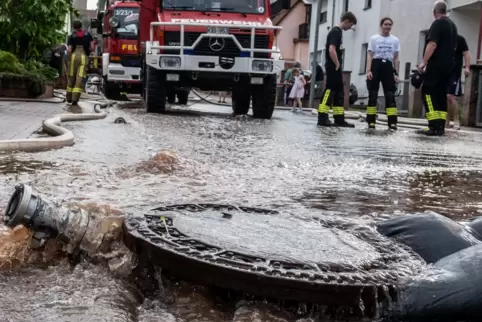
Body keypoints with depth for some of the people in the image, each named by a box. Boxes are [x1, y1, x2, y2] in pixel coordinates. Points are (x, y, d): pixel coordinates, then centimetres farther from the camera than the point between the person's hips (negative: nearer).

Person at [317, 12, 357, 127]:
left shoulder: (337, 31, 18)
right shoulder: (336, 32, -12)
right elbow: (331, 50, -23)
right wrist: (337, 65, -15)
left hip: (335, 67, 10)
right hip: (333, 67, -10)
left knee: (339, 93, 9)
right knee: (329, 91, -10)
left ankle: (339, 119, 10)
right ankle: (322, 118, -11)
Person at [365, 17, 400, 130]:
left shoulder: (395, 40, 13)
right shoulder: (374, 38, 7)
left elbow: (396, 58, 13)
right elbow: (369, 55, 2)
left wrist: (396, 73, 5)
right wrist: (368, 70, -10)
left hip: (388, 67, 2)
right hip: (376, 66, -1)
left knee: (390, 95, -5)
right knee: (373, 94, -3)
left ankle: (392, 122, -8)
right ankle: (371, 121, 2)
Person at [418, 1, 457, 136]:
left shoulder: (438, 23, -10)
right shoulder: (452, 25, 17)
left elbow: (432, 44, -19)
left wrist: (424, 62, -19)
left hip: (436, 64, -8)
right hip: (448, 65, 8)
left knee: (428, 93, -7)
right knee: (441, 95, 9)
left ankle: (434, 126, -16)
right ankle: (441, 127, 5)